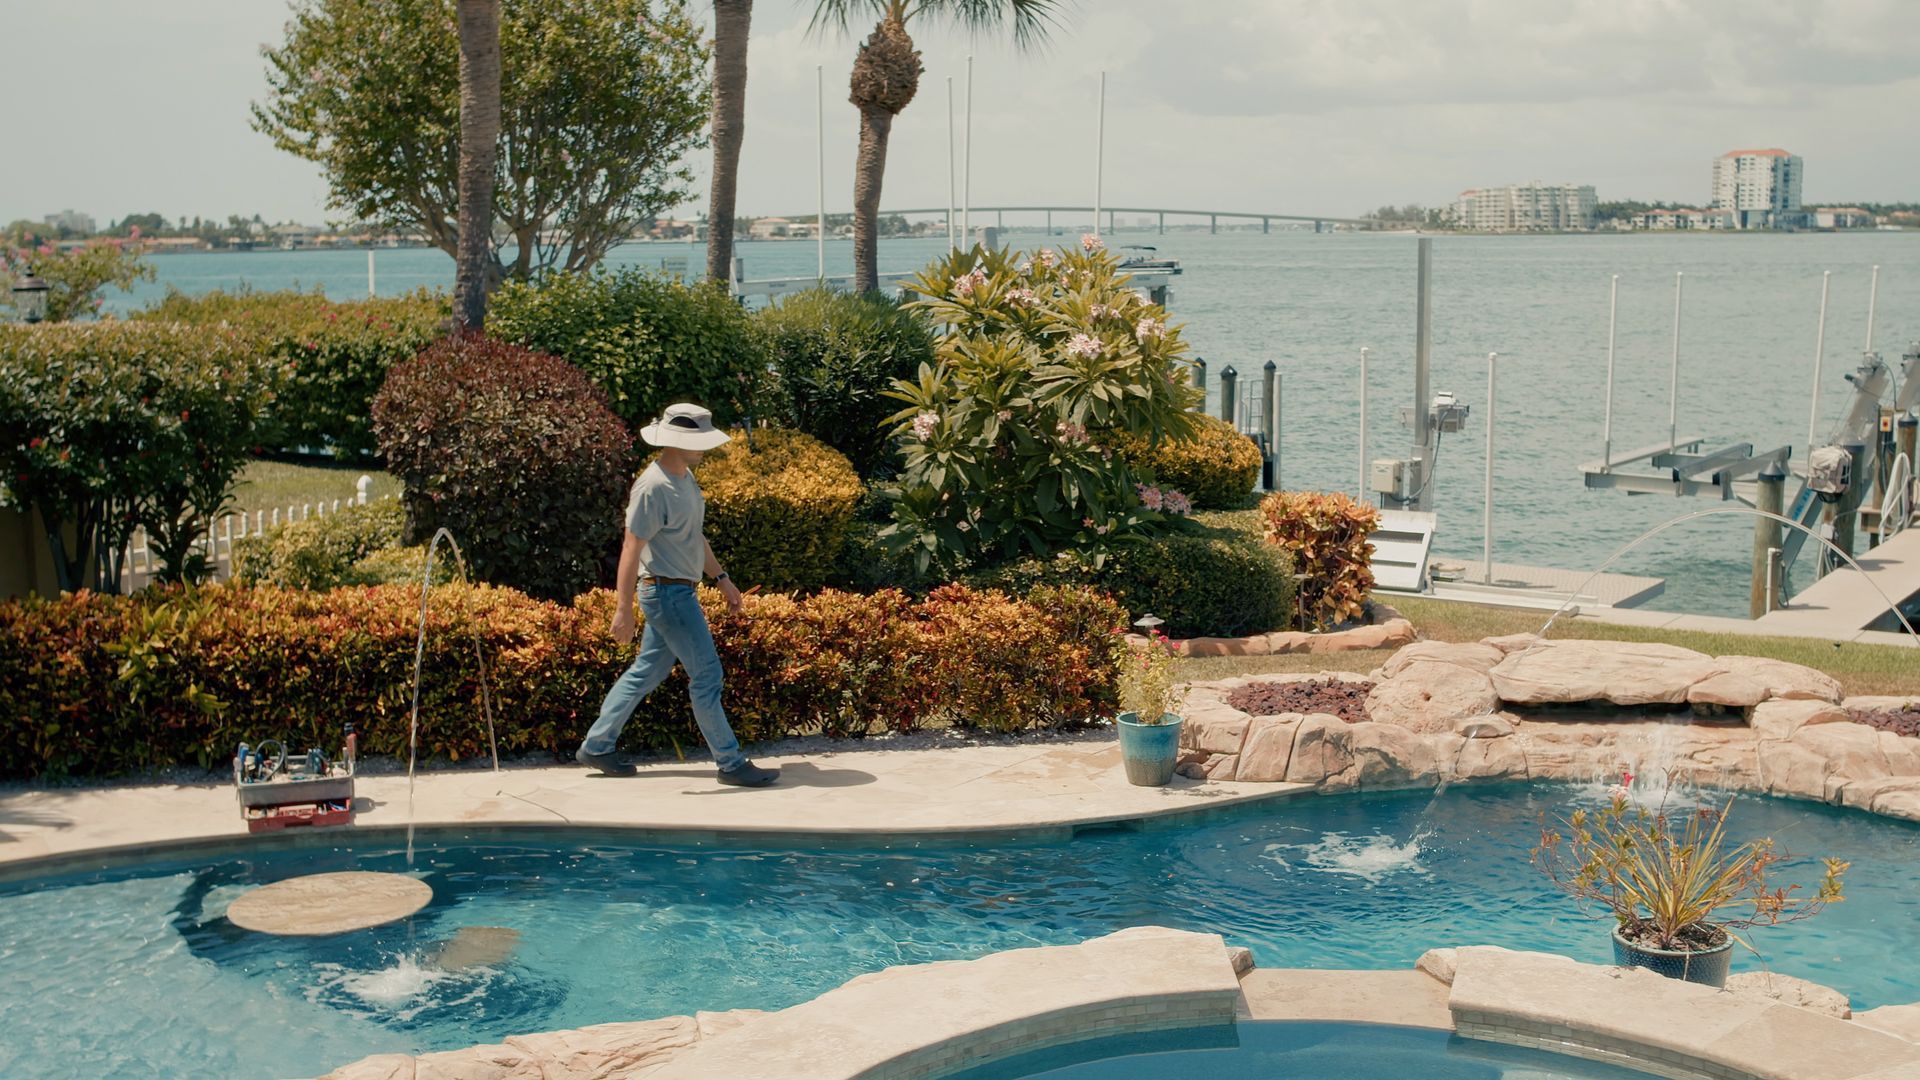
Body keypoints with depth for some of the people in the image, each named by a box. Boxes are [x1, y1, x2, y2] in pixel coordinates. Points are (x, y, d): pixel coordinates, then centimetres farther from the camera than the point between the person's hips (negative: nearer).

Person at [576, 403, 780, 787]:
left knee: (646, 671, 15)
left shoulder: (685, 477, 10)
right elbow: (631, 549, -21)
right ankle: (731, 764, 5)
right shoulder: (653, 488, -21)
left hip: (679, 592, 10)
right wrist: (623, 610, -21)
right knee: (707, 675, -4)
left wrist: (721, 577, 23)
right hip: (667, 593, -10)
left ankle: (596, 747, 24)